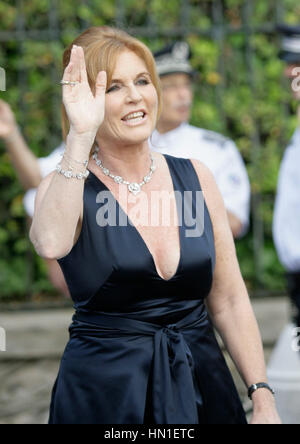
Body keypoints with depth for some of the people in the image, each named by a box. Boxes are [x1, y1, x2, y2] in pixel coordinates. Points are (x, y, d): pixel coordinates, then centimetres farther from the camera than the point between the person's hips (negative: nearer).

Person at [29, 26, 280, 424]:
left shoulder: (196, 177, 4)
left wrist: (263, 399, -1)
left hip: (201, 381, 3)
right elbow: (51, 243, -31)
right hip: (104, 391, -3)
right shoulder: (67, 185, -6)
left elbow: (228, 301, 5)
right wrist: (80, 136, -30)